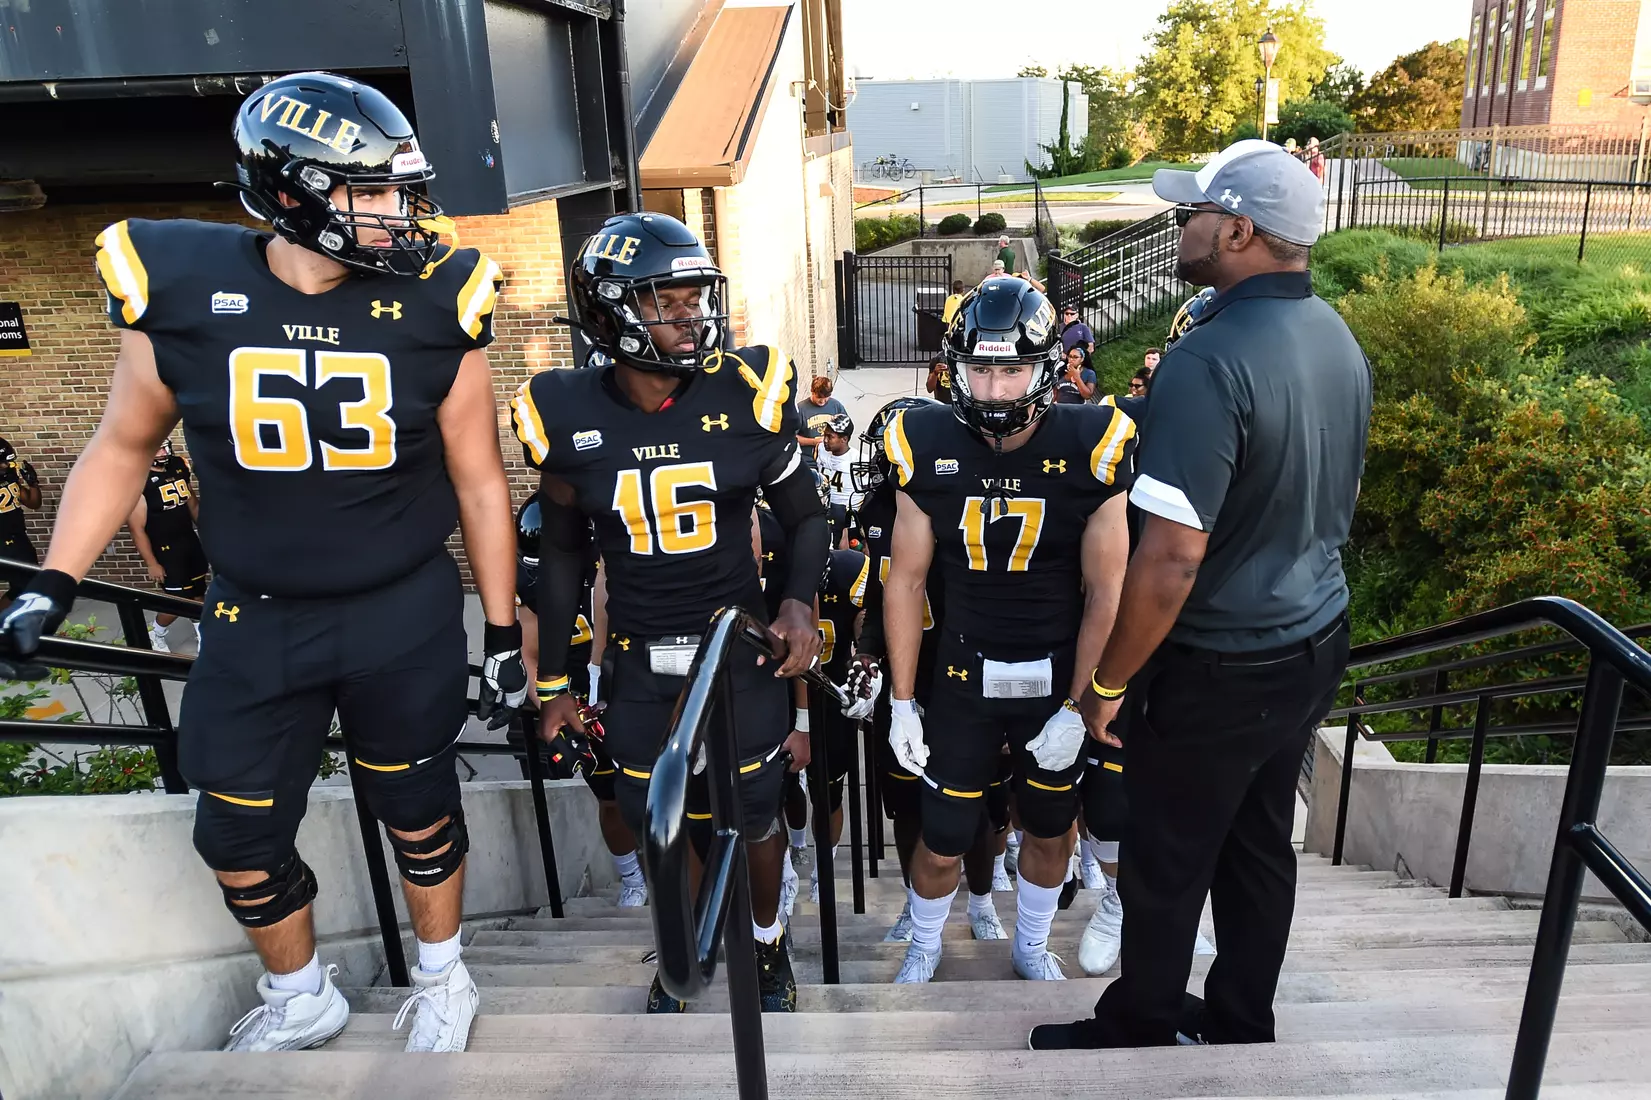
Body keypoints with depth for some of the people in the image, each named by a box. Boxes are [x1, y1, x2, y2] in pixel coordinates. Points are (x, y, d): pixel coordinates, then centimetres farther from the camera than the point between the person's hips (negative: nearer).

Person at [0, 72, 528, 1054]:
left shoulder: (433, 306, -12)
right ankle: (302, 1003, 41)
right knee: (240, 836, 13)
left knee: (417, 808, 15)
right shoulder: (183, 288, -9)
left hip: (405, 615, -2)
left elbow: (479, 481, -4)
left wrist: (503, 631, -1)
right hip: (258, 620, 2)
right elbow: (122, 448, 6)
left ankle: (444, 984, 41)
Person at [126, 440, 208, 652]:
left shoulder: (179, 466, 2)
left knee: (198, 595, 14)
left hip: (191, 542, 6)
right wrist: (151, 563, -15)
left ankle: (202, 637, 30)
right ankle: (155, 635, 27)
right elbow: (137, 528, -17)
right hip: (165, 550, -6)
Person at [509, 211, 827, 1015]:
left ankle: (767, 944, 41)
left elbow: (803, 516, 2)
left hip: (743, 646, -1)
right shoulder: (569, 418, -8)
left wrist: (799, 603, -16)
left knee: (753, 818, 11)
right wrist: (551, 683, 6)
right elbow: (563, 552, 4)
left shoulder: (745, 397, -11)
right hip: (640, 660, 1)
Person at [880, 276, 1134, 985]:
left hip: (1057, 678, 0)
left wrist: (1077, 707, -9)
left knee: (1050, 831, 19)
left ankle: (1031, 948, 47)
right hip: (965, 676, 0)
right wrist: (901, 701, -1)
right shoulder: (928, 448, -10)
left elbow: (1105, 593, -8)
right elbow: (906, 579, -3)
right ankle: (924, 949, 40)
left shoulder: (1089, 452, -14)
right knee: (942, 842, 9)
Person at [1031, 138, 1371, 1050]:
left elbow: (1172, 559, -29)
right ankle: (1240, 1025, 40)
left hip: (1219, 670, -8)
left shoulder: (1209, 361, -27)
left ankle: (1139, 1031, 33)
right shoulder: (1338, 338, 2)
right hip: (1316, 642, 8)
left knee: (1165, 863, 12)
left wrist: (1107, 681, -17)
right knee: (1259, 844, 22)